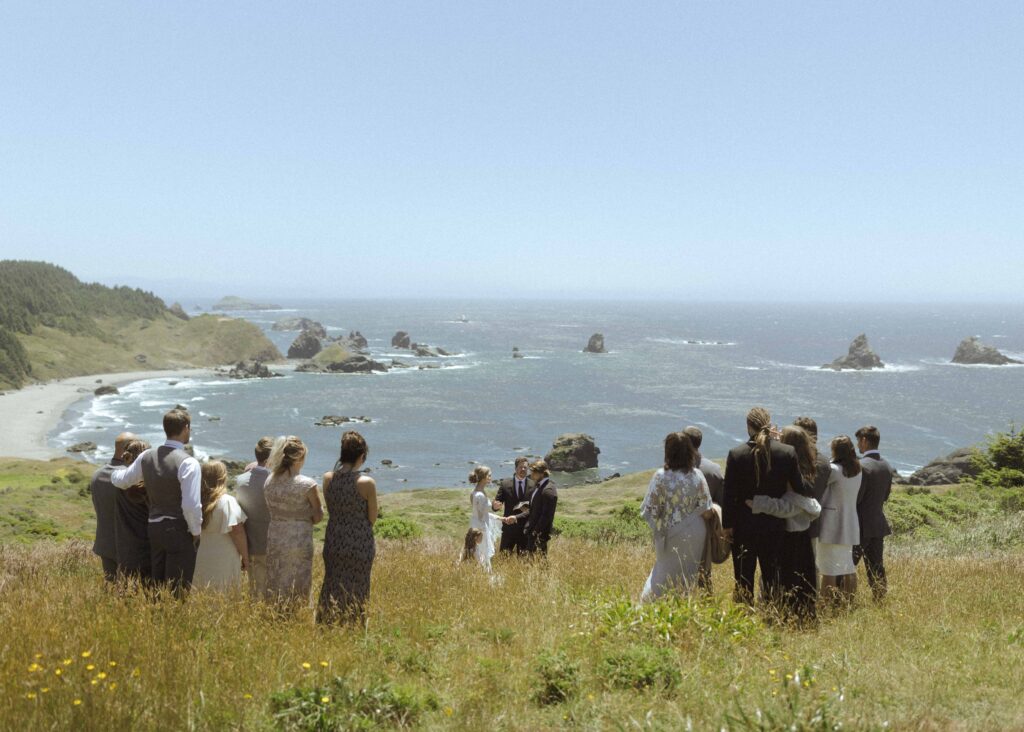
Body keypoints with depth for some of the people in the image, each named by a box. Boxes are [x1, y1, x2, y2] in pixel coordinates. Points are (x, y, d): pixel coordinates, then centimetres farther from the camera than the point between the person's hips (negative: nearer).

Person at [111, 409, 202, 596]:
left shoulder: (147, 457, 3)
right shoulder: (188, 463, -18)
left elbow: (120, 480, 18)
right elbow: (191, 505, -22)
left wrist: (115, 472, 40)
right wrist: (196, 531, -7)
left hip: (154, 528, 7)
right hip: (180, 531, -7)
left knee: (158, 586, 18)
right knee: (178, 589, 1)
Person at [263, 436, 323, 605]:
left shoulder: (269, 482, -2)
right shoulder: (307, 485, -15)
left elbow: (270, 511, 8)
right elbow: (318, 517, -6)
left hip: (274, 539, 4)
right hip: (300, 542, -4)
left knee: (275, 591, 14)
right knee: (299, 593, 7)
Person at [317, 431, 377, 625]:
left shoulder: (328, 478, -5)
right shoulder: (367, 483, -17)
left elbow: (330, 510, 6)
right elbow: (372, 518, -7)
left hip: (334, 541, 4)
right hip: (360, 544, -4)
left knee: (332, 588, 17)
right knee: (356, 592, 11)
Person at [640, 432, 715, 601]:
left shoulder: (660, 476, -17)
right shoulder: (697, 476, -11)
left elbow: (649, 510, -12)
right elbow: (706, 512, -9)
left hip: (669, 534, -1)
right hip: (694, 534, 1)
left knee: (664, 570, 17)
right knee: (688, 575, 17)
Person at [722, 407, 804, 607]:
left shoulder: (736, 454, -10)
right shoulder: (788, 452, -6)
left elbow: (729, 494, -8)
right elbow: (798, 488, -2)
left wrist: (727, 524, 0)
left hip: (744, 525, -1)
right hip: (775, 525, 2)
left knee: (744, 578, 9)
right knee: (773, 577, 13)